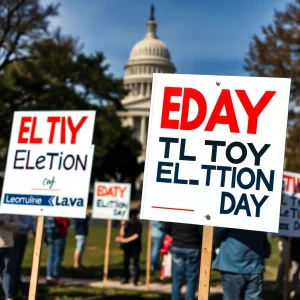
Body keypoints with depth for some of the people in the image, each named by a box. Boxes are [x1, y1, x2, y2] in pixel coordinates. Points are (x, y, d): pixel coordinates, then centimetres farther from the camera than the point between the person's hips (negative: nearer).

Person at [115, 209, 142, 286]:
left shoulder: (138, 224, -6)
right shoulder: (127, 224, 11)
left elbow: (136, 235, -16)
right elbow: (122, 234, 9)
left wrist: (126, 240, -21)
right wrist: (122, 226, -4)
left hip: (135, 247, -6)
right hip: (127, 247, 6)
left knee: (136, 263, -4)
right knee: (125, 262, 7)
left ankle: (136, 280, 0)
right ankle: (126, 279, 17)